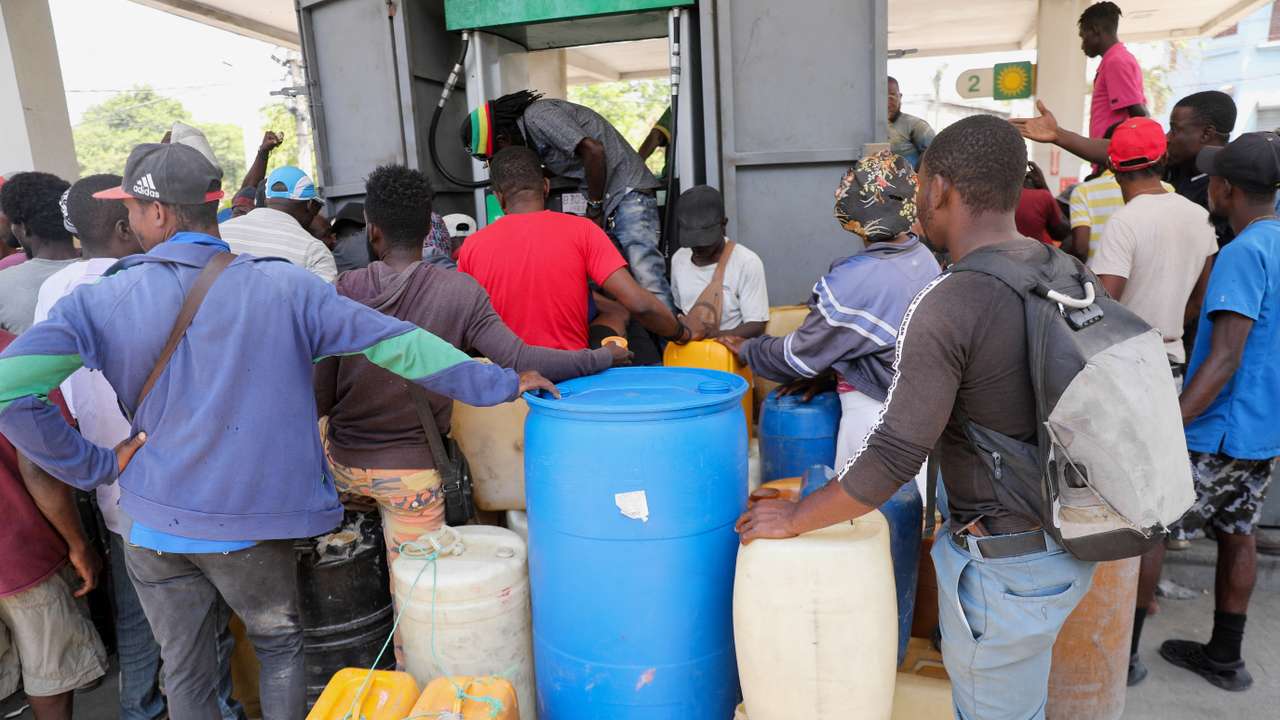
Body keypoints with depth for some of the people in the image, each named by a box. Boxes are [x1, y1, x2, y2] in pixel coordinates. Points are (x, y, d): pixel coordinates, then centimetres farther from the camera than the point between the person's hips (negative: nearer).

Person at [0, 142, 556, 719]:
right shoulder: (281, 286, -11)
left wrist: (94, 464, -3)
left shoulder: (100, 301, -7)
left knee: (184, 672, 18)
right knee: (279, 648, 22)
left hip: (154, 524, 2)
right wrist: (498, 384, -6)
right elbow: (393, 343, -12)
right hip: (253, 521, -1)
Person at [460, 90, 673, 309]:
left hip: (629, 193, -10)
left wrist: (595, 209, -14)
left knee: (646, 278, -20)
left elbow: (593, 151, -23)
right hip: (607, 199, 10)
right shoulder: (529, 129, 16)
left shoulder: (537, 116, -14)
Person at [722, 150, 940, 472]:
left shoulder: (854, 282, -25)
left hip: (875, 410, -8)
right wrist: (825, 371, 12)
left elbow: (800, 354, -14)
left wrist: (747, 349, 3)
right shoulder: (924, 257, -1)